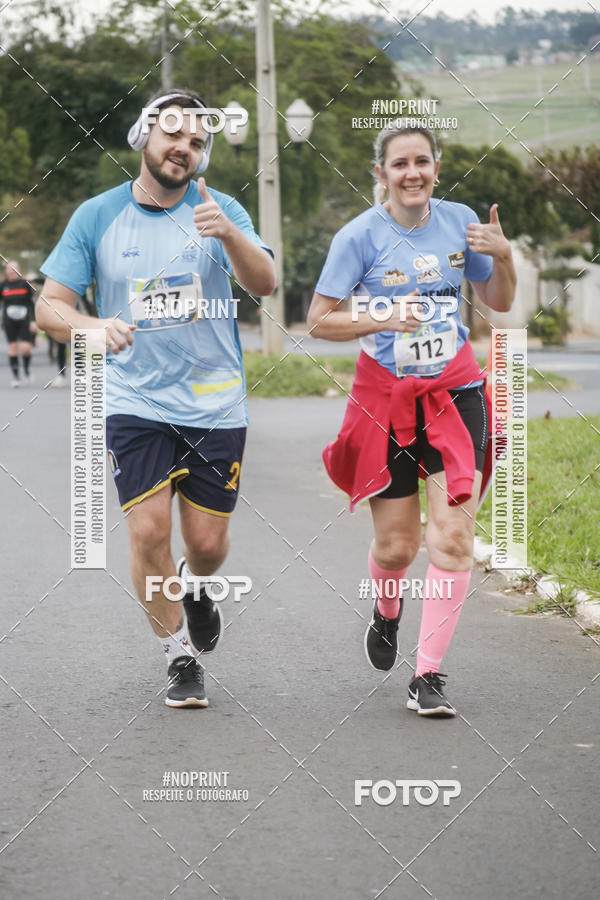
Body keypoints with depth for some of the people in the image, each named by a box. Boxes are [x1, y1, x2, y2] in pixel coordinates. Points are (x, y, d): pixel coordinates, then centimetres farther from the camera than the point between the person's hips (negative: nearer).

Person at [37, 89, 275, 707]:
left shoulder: (219, 210, -2)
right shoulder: (97, 216, -1)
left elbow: (263, 284, -17)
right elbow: (50, 305, 0)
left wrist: (228, 233, -37)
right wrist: (92, 326, -22)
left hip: (215, 404, 1)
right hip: (135, 402, 0)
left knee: (208, 542, 5)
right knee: (149, 531, -11)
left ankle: (193, 587, 42)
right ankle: (180, 658, 8)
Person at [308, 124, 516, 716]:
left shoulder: (458, 221, 2)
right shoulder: (360, 236, -8)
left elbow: (499, 302, 13)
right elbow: (319, 321, -7)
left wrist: (503, 258, -7)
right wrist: (383, 319, -21)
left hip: (453, 392, 2)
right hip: (386, 397, -2)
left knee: (453, 536, -13)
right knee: (396, 545, 4)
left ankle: (428, 676, -7)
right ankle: (386, 613, 41)